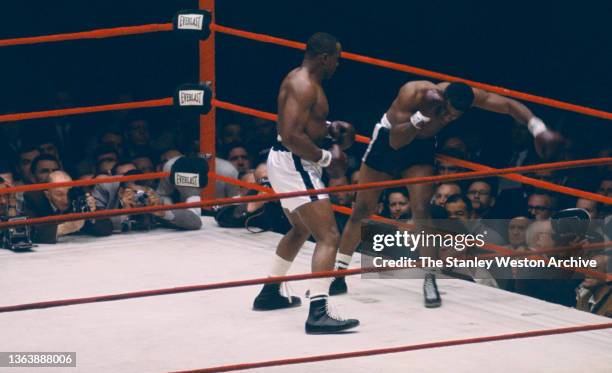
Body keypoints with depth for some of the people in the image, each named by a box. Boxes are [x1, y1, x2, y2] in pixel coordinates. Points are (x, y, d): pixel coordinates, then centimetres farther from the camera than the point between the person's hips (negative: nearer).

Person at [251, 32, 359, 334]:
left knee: (301, 229, 31)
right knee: (329, 236, -16)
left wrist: (328, 127, 15)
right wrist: (326, 158, -20)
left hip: (286, 163, 11)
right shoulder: (304, 86, -19)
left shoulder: (299, 79, 13)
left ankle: (270, 293, 42)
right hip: (293, 164, -11)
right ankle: (318, 313, -26)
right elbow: (291, 136, -28)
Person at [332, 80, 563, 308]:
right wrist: (423, 116, -50)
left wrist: (538, 130, -37)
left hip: (421, 146, 2)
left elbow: (509, 106, -22)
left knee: (421, 211, -15)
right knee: (362, 210, 7)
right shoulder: (413, 93, -37)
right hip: (388, 140, -2)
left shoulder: (467, 97, -27)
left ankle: (430, 281, -9)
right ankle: (338, 275, 19)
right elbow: (395, 142, -37)